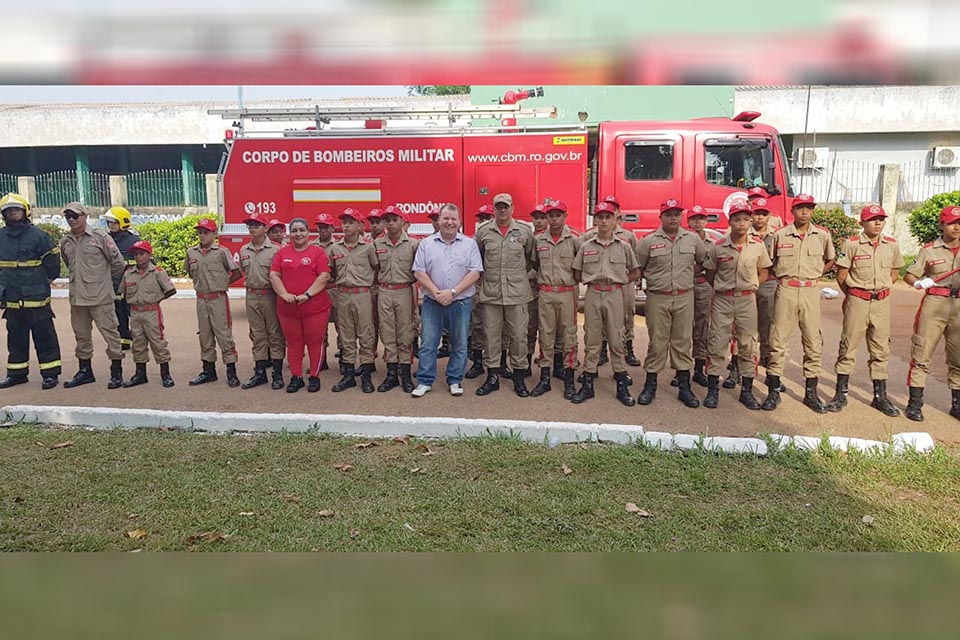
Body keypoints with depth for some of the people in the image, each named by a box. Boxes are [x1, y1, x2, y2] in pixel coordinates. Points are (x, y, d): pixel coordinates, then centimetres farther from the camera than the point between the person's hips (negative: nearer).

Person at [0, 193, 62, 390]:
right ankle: (16, 373, 24)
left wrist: (42, 282, 4)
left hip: (36, 299, -5)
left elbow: (52, 262, -2)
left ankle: (50, 373, 7)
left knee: (44, 337, 1)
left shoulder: (37, 235, -7)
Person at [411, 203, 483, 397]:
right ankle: (425, 381, 12)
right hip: (432, 302, 1)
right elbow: (418, 272, 0)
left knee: (459, 344, 6)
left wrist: (453, 292, -15)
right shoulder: (426, 244, 5)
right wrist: (437, 292, -12)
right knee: (427, 343, 3)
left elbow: (475, 272, -5)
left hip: (461, 302, 0)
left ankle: (455, 381, 19)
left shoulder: (469, 244, 2)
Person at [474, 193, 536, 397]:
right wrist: (485, 274, 11)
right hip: (490, 293, 1)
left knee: (518, 335, 3)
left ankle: (519, 377, 14)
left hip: (517, 293, -1)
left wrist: (519, 273, 11)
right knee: (491, 335, 5)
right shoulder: (483, 232, 5)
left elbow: (531, 258, 13)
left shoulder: (525, 231, 3)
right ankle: (492, 377, 15)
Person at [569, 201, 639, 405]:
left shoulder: (623, 246, 5)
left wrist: (619, 281, 2)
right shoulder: (586, 246, 6)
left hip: (614, 295, -1)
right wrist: (591, 280, 2)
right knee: (591, 340, 5)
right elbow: (577, 274, 11)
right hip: (592, 295, 1)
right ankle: (587, 385, 11)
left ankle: (622, 387, 10)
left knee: (616, 340, 3)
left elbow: (635, 272, 11)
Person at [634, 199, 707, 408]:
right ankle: (650, 386, 11)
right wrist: (652, 280, 6)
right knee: (657, 342, 2)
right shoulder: (649, 241, -1)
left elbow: (703, 260, 21)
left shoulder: (693, 239, 6)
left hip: (684, 298, 2)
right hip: (658, 298, -2)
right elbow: (638, 268, 7)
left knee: (683, 341, 6)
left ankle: (684, 387, 14)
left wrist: (688, 273, 14)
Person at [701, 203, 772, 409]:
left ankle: (747, 391, 16)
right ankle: (713, 390, 8)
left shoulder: (758, 246, 0)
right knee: (717, 344, -1)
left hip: (747, 300, 1)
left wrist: (751, 285, 1)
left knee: (748, 346, 6)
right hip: (722, 300, -1)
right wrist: (721, 288, 4)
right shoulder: (719, 247, -4)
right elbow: (710, 273, 8)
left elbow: (764, 272, 11)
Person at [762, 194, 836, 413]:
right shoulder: (780, 235, 3)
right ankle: (773, 392, 6)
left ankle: (811, 392, 15)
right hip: (786, 290, -1)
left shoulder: (822, 235, 6)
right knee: (778, 340, -2)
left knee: (813, 342, 4)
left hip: (811, 291, 1)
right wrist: (781, 276, 5)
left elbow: (830, 260, 21)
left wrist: (815, 274, 10)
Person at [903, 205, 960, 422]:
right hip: (934, 302, -3)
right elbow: (909, 275, 0)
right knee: (922, 352, -4)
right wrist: (918, 283, -20)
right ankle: (915, 402, 2)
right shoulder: (929, 250, 2)